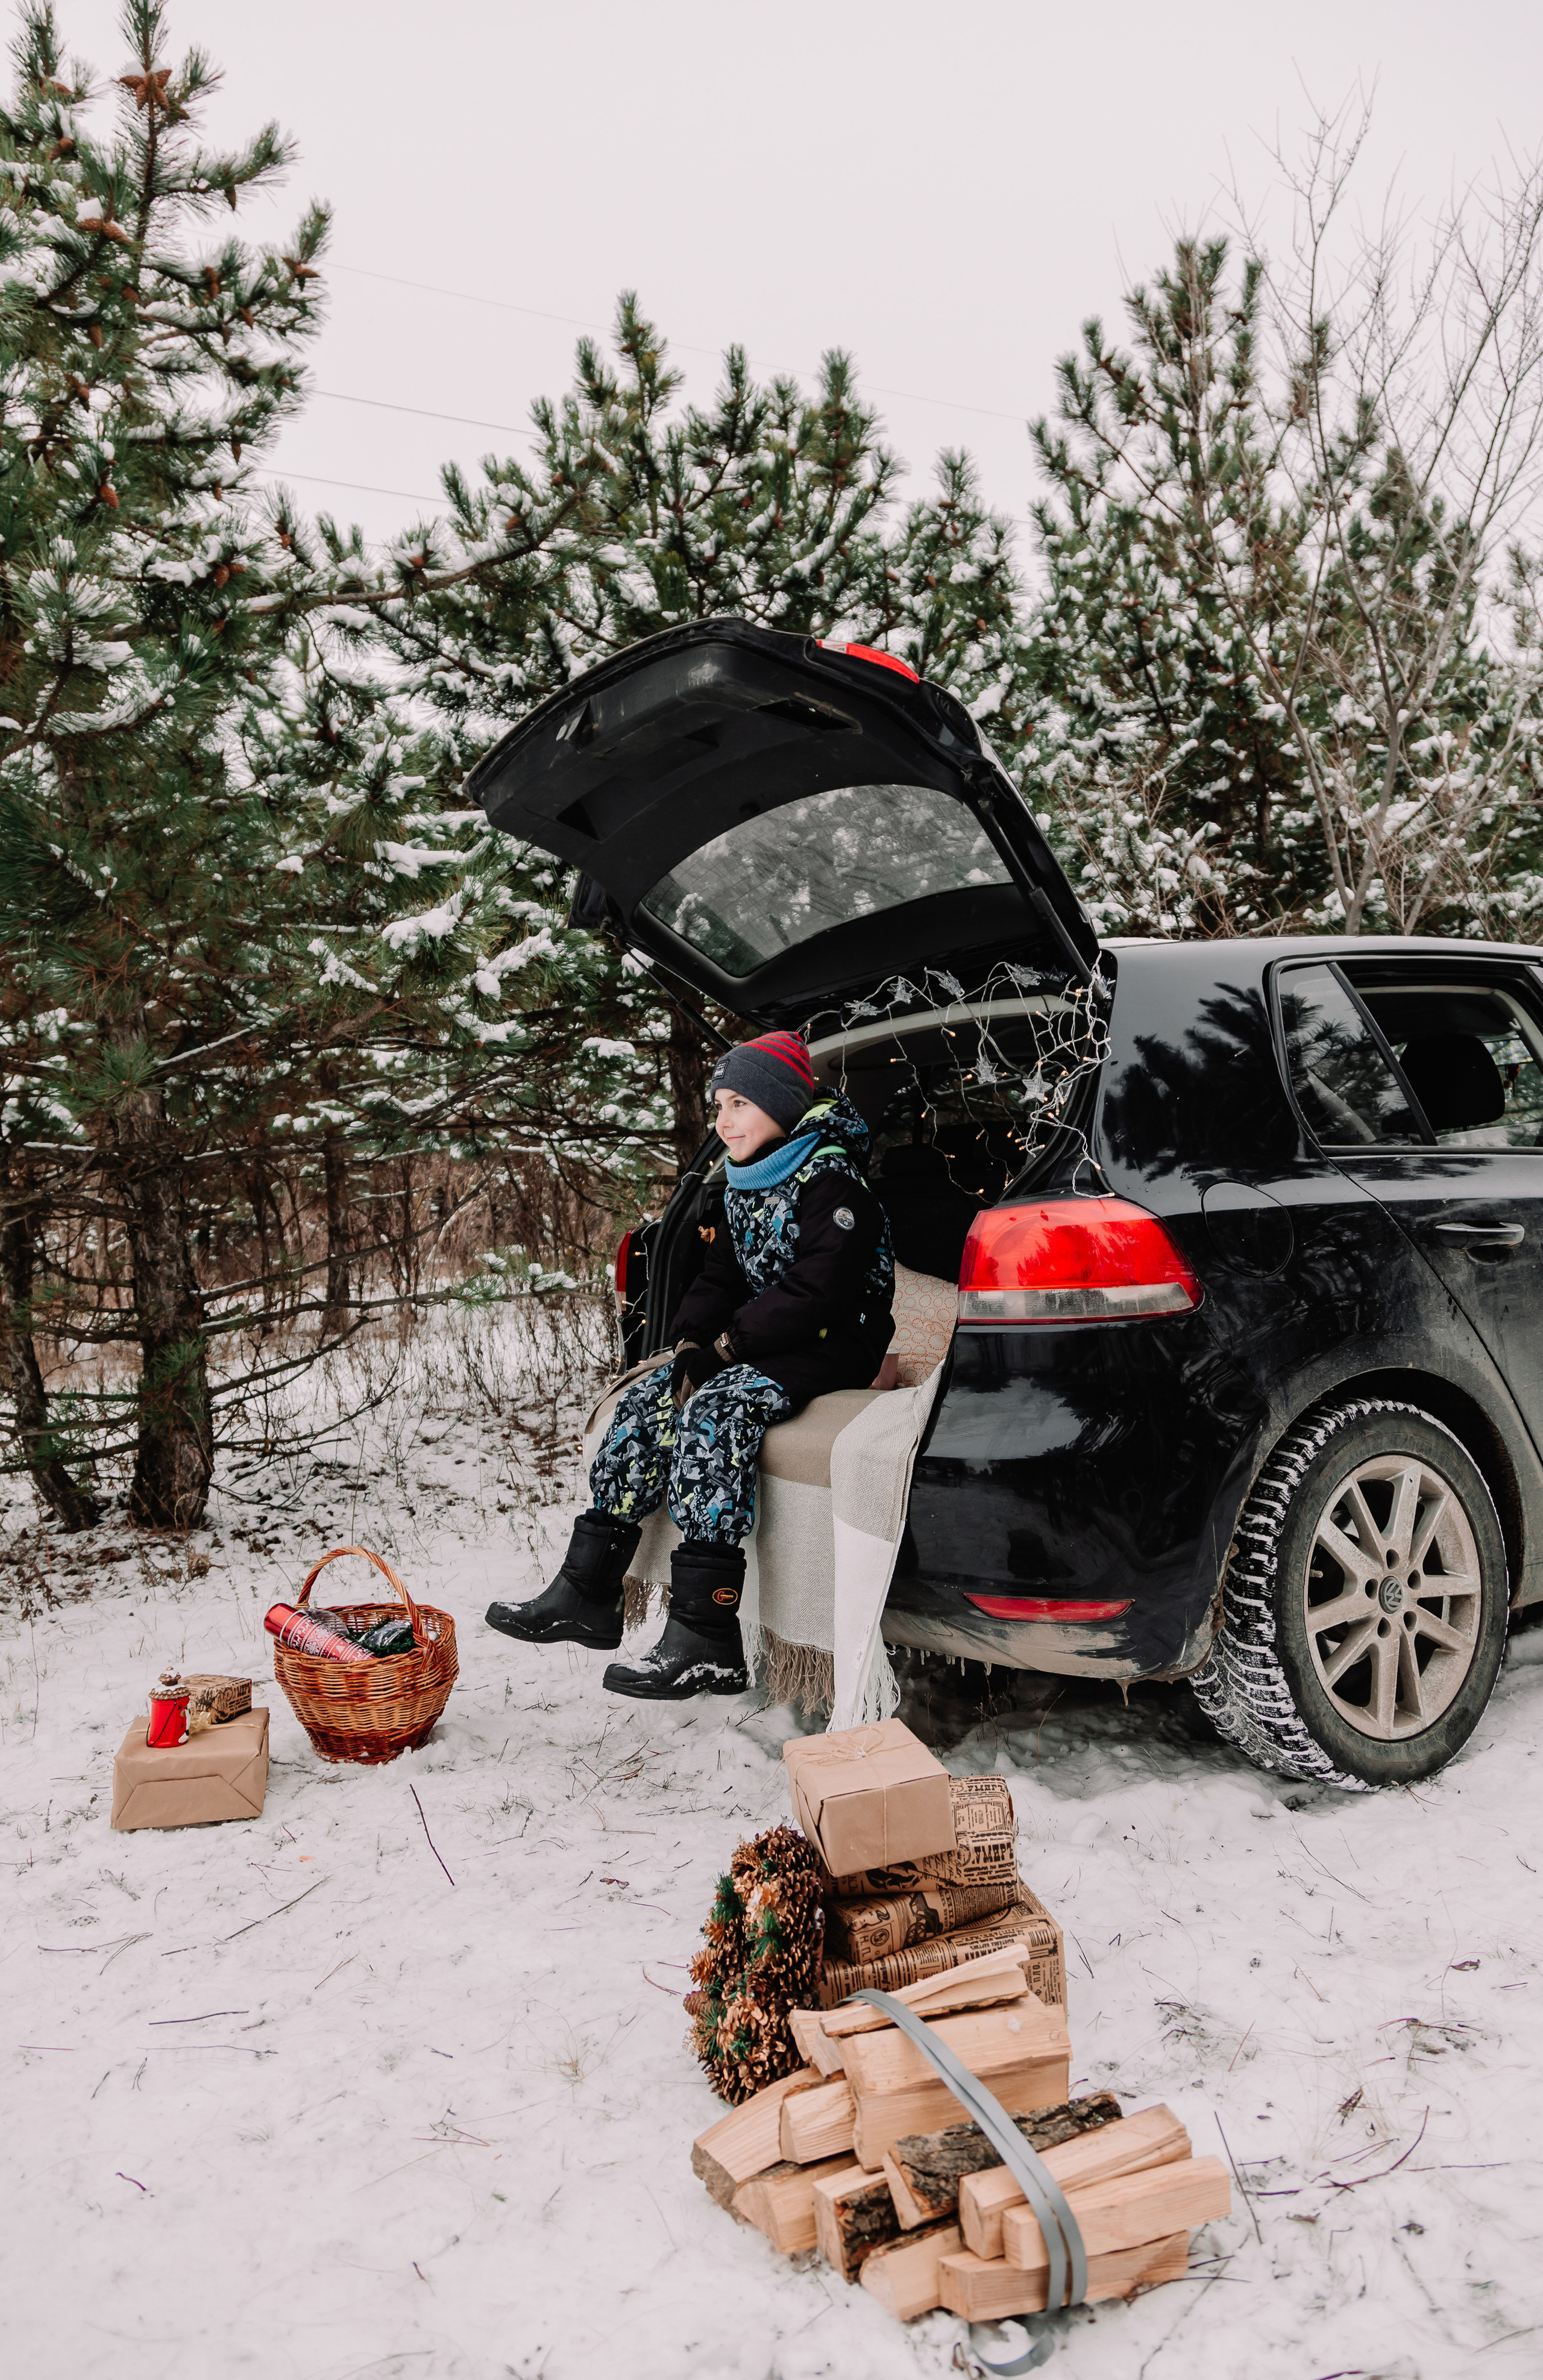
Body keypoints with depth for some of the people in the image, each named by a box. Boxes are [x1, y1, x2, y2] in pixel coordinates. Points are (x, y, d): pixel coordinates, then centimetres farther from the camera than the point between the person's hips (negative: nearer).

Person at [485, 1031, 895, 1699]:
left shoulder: (830, 1181, -14)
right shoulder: (741, 1188, 13)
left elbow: (815, 1294, -23)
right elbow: (719, 1279, 13)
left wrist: (727, 1345, -20)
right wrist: (691, 1345, -7)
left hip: (833, 1347, -9)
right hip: (760, 1344, 9)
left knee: (714, 1410, -31)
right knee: (647, 1401, -8)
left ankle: (706, 1639, -33)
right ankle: (587, 1594, -3)